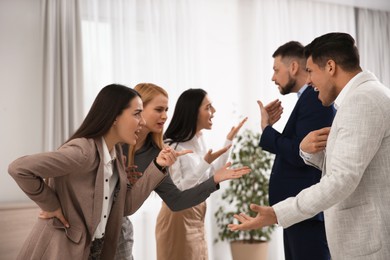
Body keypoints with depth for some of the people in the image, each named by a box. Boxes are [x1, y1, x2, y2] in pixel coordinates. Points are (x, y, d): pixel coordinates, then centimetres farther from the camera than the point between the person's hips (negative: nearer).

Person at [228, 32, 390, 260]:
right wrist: (308, 150, -2)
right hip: (367, 236, 9)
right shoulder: (369, 96, 15)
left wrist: (276, 215, -27)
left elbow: (342, 180, -25)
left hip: (369, 241, -9)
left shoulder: (362, 99, -18)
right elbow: (341, 168, 18)